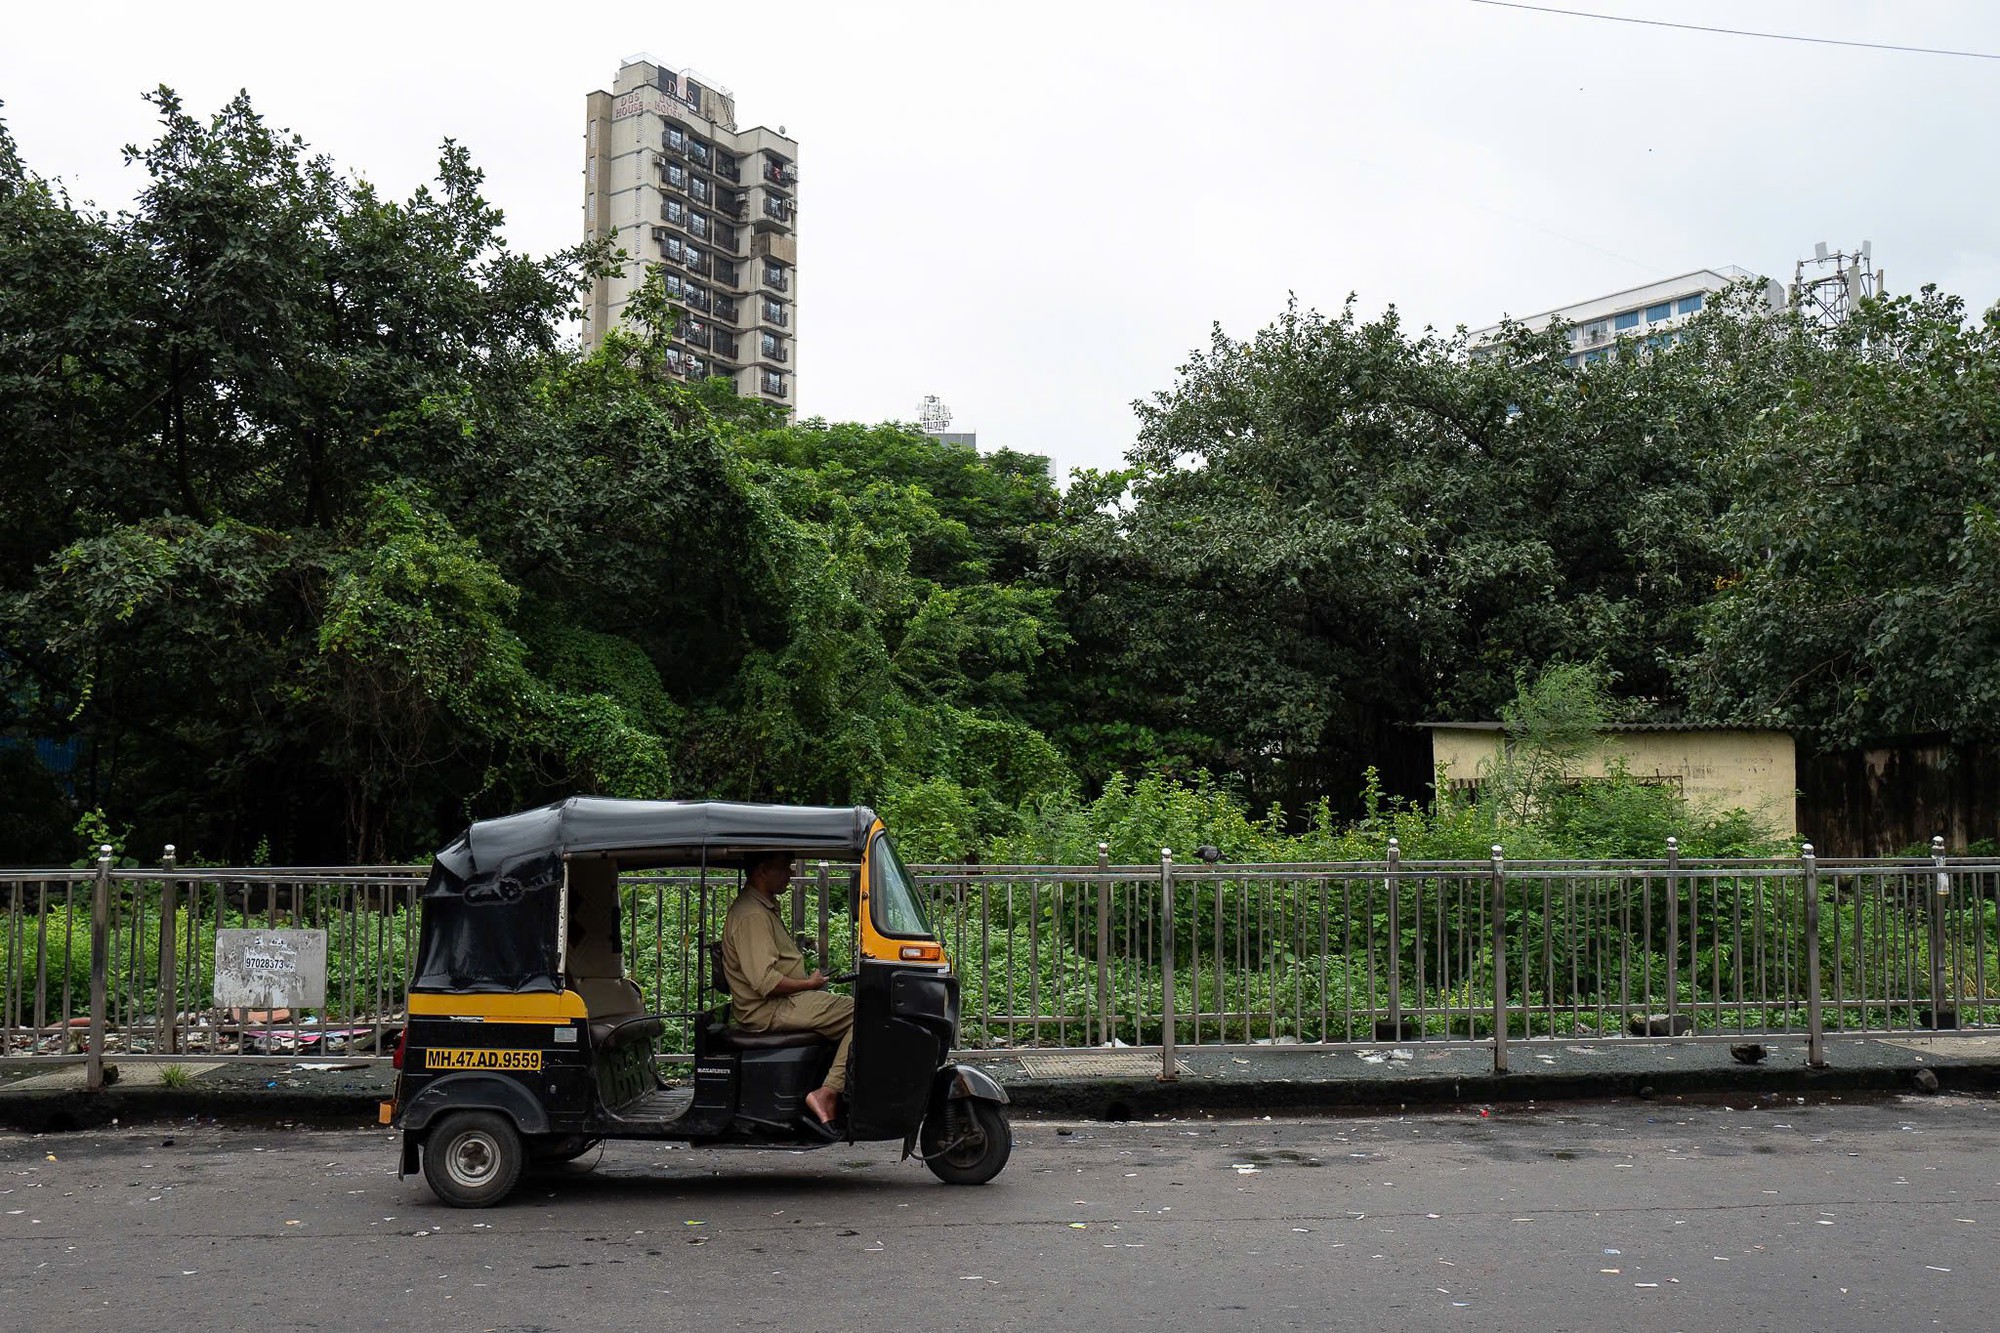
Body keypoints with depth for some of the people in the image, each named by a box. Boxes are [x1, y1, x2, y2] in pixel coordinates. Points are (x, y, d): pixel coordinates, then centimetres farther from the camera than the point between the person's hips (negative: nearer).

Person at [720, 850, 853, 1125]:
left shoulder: (766, 907, 18)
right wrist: (809, 983, -10)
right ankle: (828, 1093, -19)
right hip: (768, 1010, -11)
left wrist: (811, 979, 13)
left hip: (782, 1002, 11)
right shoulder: (751, 916, -17)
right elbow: (765, 982, -24)